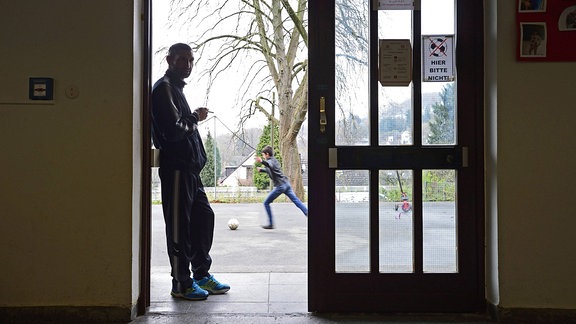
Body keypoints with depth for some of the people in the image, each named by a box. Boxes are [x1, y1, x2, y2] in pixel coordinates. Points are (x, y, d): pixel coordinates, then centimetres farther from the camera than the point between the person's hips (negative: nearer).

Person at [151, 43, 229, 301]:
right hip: (176, 167, -10)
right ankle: (181, 283, 8)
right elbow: (173, 130, -19)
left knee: (203, 216, 13)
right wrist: (195, 118, -6)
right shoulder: (164, 88, -9)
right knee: (179, 224, -3)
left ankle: (201, 275, 24)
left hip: (190, 167, 10)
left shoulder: (176, 88, 22)